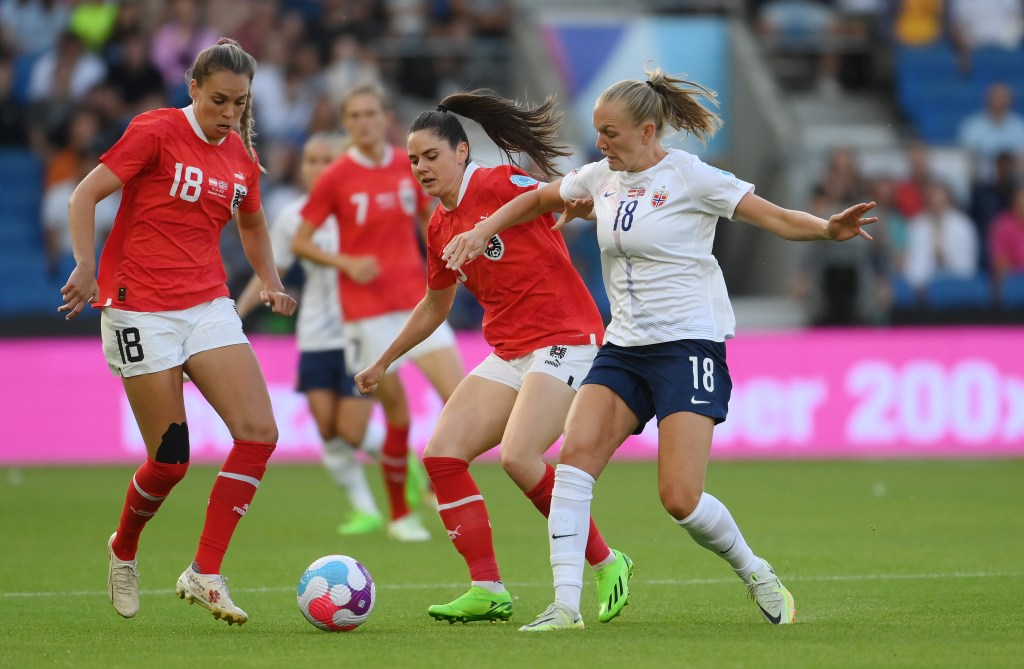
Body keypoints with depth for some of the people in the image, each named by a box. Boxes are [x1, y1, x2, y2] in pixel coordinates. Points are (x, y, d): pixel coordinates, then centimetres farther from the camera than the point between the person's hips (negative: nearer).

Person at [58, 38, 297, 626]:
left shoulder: (241, 158, 9)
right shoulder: (157, 131, -8)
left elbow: (253, 225, 28)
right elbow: (85, 196, -9)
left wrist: (271, 282, 12)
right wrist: (85, 267, -21)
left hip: (207, 306, 6)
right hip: (141, 308, -5)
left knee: (260, 433, -13)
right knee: (170, 461, -5)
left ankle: (204, 575, -7)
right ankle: (124, 551, 27)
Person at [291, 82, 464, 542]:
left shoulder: (410, 166, 3)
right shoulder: (335, 177, -7)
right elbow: (299, 243, -2)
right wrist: (346, 263, -16)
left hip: (415, 300, 3)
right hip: (366, 310, -3)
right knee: (398, 415, 0)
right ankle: (399, 516, 18)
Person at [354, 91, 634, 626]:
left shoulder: (498, 185, -10)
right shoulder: (440, 227, 14)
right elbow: (435, 306, 29)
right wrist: (383, 362, 35)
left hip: (565, 341, -8)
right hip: (508, 355, 8)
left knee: (518, 457, -23)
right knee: (441, 454, -5)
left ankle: (606, 565, -5)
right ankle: (487, 591, -2)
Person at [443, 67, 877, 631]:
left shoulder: (690, 177, -9)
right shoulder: (602, 177, 9)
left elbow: (778, 219, -11)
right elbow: (537, 200, 28)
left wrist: (830, 229, -28)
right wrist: (482, 232, 17)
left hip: (689, 345, -6)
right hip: (624, 347, 6)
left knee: (680, 499, -14)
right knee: (576, 452, -16)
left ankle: (755, 573, 15)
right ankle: (566, 605, -16)